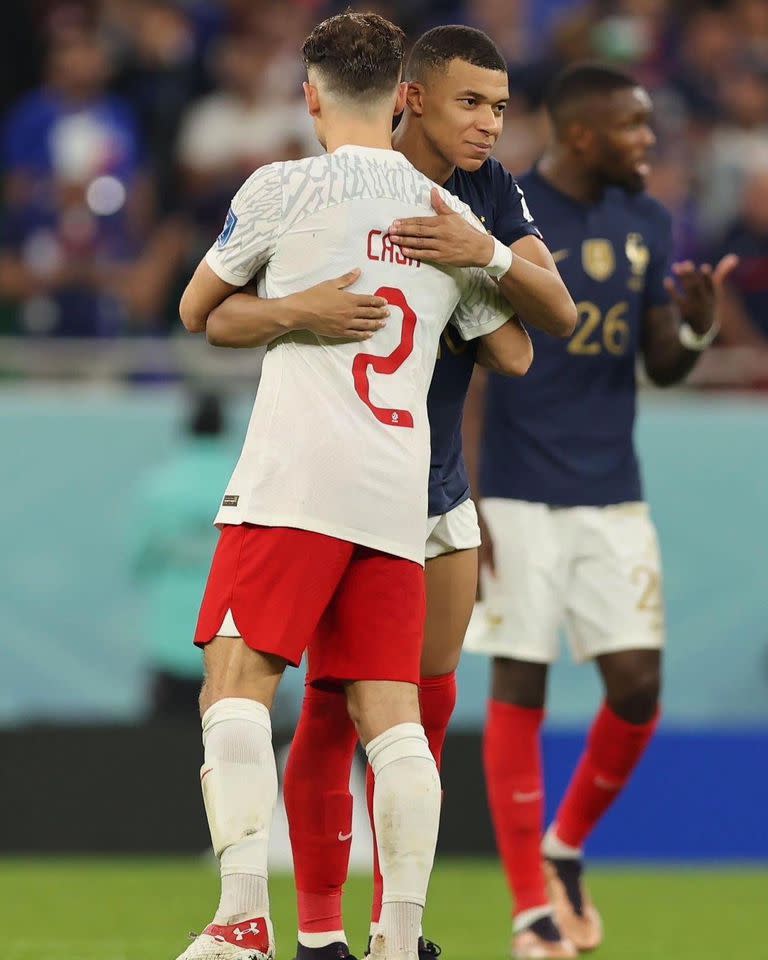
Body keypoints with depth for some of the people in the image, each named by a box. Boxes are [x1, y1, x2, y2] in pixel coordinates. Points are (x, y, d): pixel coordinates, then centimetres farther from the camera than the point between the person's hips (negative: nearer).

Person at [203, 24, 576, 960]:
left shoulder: (490, 194, -1)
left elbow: (559, 315, -13)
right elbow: (220, 320, -19)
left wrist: (487, 252, -31)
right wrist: (298, 309, -40)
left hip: (439, 487, 5)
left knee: (424, 703, 6)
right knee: (334, 705, -7)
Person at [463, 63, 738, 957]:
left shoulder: (646, 223, 8)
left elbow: (662, 368, 12)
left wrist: (697, 326, -11)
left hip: (614, 496, 5)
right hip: (522, 497, -5)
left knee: (637, 685, -3)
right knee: (520, 688, -3)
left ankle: (565, 849, 22)